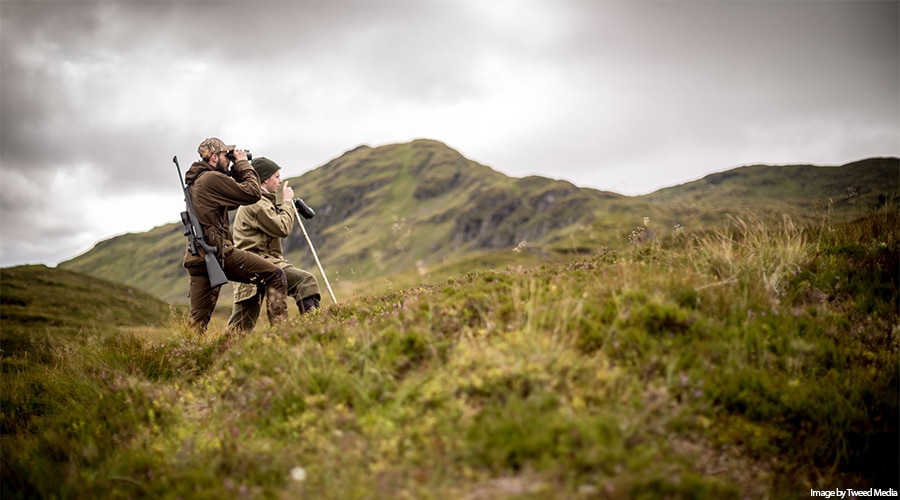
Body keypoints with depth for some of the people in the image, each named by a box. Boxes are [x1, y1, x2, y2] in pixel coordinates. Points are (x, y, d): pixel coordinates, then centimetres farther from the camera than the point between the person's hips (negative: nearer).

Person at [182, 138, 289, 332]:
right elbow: (253, 193, -9)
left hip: (197, 256, 9)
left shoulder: (193, 182, 21)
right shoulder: (213, 178, -8)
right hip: (219, 252, -9)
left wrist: (236, 170, 21)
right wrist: (243, 164, 4)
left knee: (197, 321, 9)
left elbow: (230, 202, 28)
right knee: (275, 276, -4)